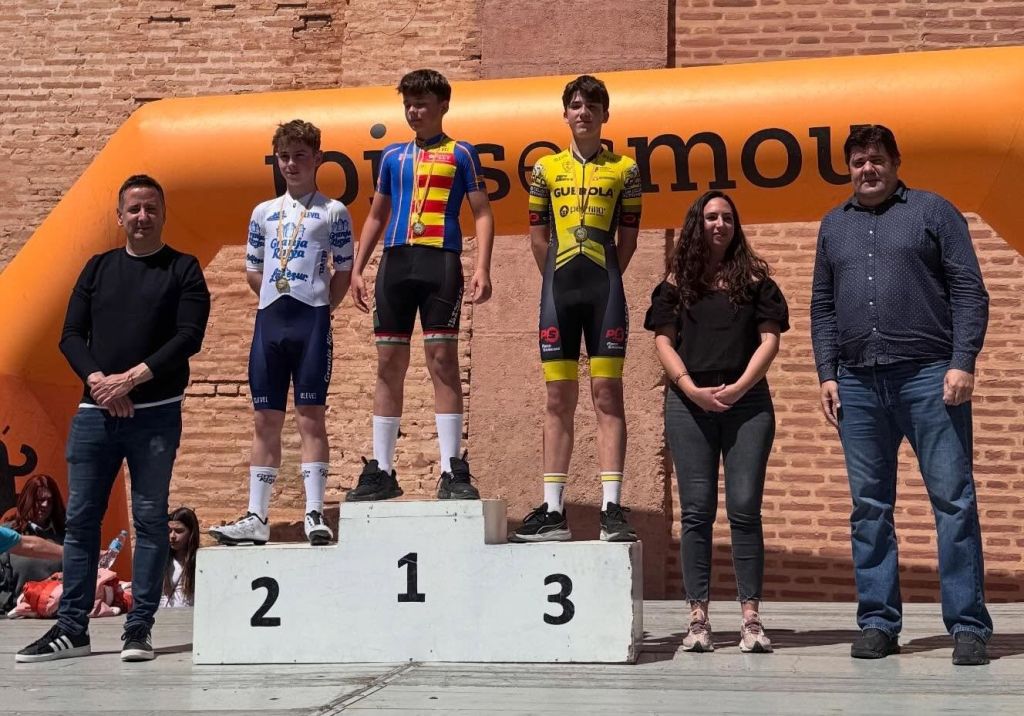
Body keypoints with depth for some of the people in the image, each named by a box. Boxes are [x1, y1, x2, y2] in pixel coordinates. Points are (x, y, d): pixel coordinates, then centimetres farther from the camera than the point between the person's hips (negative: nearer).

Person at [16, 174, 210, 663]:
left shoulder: (183, 269, 4)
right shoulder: (98, 268, 14)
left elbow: (189, 337, -7)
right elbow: (71, 335, 9)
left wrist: (133, 378, -14)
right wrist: (97, 379, -9)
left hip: (155, 415, -3)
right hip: (94, 414, 3)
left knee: (150, 519, -1)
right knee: (80, 518, 3)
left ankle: (139, 628, 4)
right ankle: (71, 628, 9)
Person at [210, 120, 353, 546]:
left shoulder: (333, 212, 4)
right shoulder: (263, 212, 15)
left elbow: (343, 273, 5)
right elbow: (252, 272, 19)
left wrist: (318, 309, -1)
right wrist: (279, 301, 9)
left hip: (312, 321, -4)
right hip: (269, 320, 4)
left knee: (311, 417, -5)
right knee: (265, 420, 5)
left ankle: (314, 514, -3)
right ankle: (256, 517, 7)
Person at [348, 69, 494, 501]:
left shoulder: (460, 154, 8)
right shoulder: (393, 156, 20)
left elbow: (482, 213, 3)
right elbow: (376, 216, 24)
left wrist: (482, 268, -10)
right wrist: (357, 269, 16)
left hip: (440, 262, -4)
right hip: (395, 262, 4)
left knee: (442, 360, -8)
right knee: (389, 364, 4)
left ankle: (453, 471, -6)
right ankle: (381, 471, 10)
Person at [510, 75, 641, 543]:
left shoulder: (624, 169, 8)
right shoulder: (546, 168, 12)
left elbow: (628, 240, 9)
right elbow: (538, 236, 14)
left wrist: (603, 279, 5)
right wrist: (562, 280, 9)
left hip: (605, 290, -2)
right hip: (559, 290, 2)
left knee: (608, 394, -5)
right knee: (558, 399, 3)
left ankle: (612, 509, -6)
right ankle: (553, 511, 6)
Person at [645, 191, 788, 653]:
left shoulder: (754, 277, 10)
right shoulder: (678, 281, 11)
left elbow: (769, 339, 4)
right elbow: (663, 341, 6)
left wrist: (739, 387, -9)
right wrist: (691, 388, -8)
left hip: (746, 402, 0)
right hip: (689, 405, 1)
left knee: (745, 509, -4)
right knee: (696, 511, 0)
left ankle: (751, 618, -2)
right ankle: (698, 618, 1)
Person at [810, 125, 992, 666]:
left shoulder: (933, 211, 6)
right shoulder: (833, 225, 18)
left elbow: (969, 291, 0)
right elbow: (822, 307, 18)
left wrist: (962, 362, -10)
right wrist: (826, 373, 7)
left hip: (928, 376, -4)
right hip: (857, 383, 4)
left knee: (954, 499, -4)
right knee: (869, 507, 5)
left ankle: (968, 625, 0)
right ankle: (878, 623, 11)